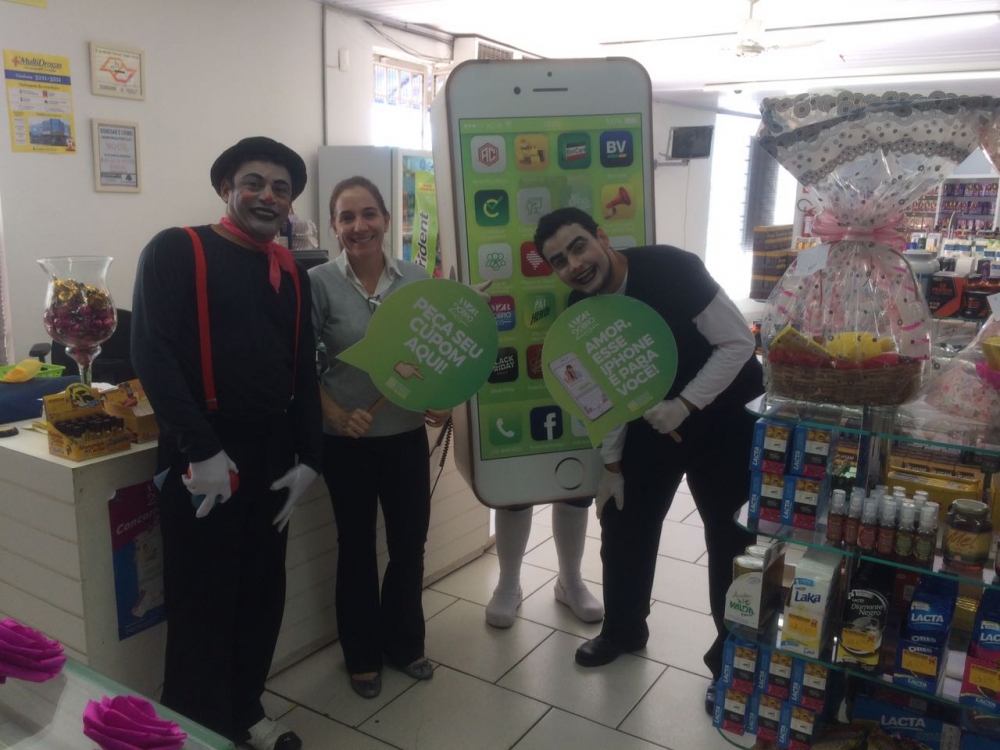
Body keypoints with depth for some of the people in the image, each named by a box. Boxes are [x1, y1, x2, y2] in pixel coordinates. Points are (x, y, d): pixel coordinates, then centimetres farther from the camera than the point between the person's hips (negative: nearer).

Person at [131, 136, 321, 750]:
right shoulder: (177, 251, -5)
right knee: (203, 604, 4)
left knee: (262, 595, 15)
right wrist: (201, 450, -20)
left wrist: (310, 458, 6)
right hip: (203, 460, -6)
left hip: (272, 458, 6)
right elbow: (152, 353, -15)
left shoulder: (291, 272, 13)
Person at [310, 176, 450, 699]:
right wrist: (337, 415, -18)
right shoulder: (319, 283, -10)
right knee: (357, 546, 13)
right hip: (347, 440, -2)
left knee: (410, 543, 13)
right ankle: (362, 655, 33)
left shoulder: (418, 279, -2)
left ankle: (405, 643, 37)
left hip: (407, 435, 3)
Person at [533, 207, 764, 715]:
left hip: (723, 415, -5)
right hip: (650, 419, 5)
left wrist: (685, 405, -28)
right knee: (623, 522, 10)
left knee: (728, 538, 3)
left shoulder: (672, 269, -26)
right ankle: (623, 629, 33)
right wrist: (611, 465, 1)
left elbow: (738, 342, -22)